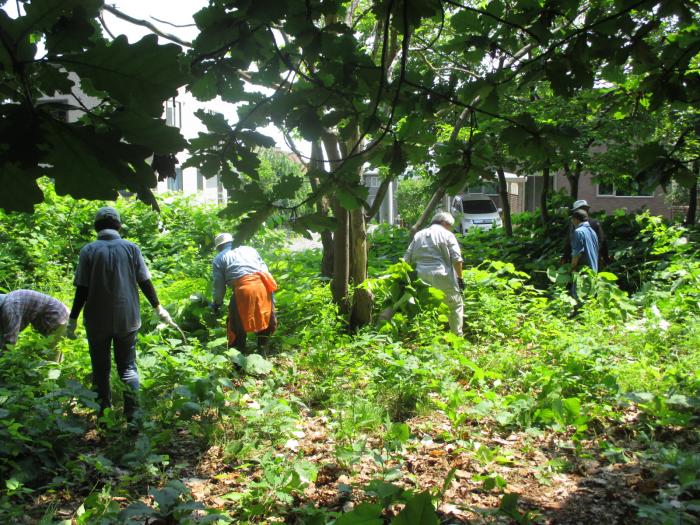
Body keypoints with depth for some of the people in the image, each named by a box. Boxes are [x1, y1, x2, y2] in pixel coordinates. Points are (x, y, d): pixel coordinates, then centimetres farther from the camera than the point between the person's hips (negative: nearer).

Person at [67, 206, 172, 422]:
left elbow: (82, 289, -7)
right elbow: (145, 282, 0)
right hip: (127, 319, 1)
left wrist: (72, 319, 1)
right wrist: (158, 308, 10)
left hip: (97, 321, -1)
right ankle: (132, 415, 5)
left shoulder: (89, 250, -5)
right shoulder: (131, 248, -1)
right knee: (127, 367, 10)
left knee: (101, 369, 10)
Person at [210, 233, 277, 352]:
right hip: (263, 284, 4)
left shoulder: (219, 258, 19)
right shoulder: (249, 249, 30)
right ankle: (262, 348, 25)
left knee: (237, 324, 9)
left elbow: (219, 285, 14)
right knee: (266, 318, 18)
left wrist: (217, 303, 31)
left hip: (244, 288, -4)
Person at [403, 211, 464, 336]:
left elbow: (407, 259, 12)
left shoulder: (418, 235, 16)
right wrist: (459, 277, 1)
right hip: (442, 278, -4)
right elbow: (457, 259, -7)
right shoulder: (447, 235, 2)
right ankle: (457, 335, 9)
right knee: (456, 305, 11)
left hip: (421, 278, 4)